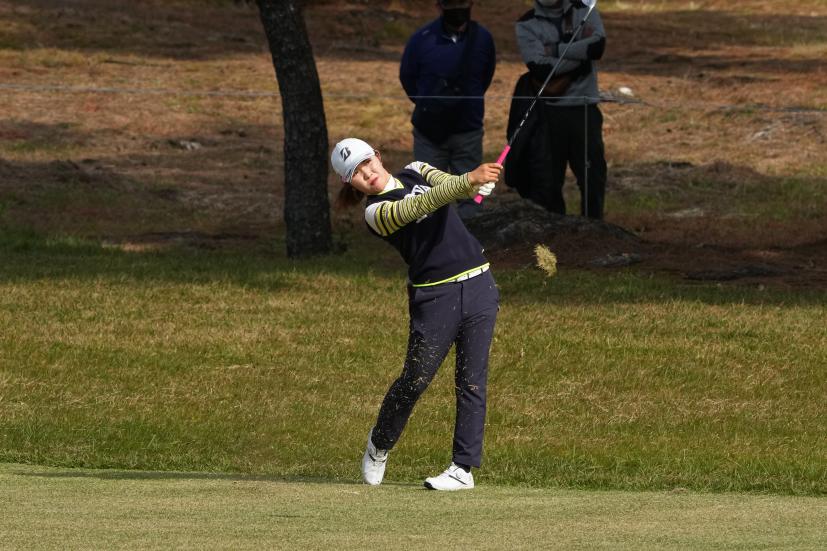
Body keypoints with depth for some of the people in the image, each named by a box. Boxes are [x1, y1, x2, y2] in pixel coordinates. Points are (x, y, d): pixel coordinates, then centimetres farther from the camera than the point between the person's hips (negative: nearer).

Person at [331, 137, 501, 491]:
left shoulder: (415, 171, 13)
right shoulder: (376, 213, -9)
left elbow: (452, 187, -1)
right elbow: (422, 205, -24)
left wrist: (480, 183, -25)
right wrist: (469, 180, -34)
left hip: (478, 287, 4)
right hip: (434, 298, -4)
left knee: (471, 382, 0)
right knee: (415, 379, 0)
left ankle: (463, 468, 3)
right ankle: (379, 444, 26)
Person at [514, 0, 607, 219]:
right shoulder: (527, 24, 0)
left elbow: (597, 46, -14)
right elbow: (540, 67, -14)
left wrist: (555, 49, -14)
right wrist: (580, 53, -12)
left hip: (585, 109, 1)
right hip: (548, 112, -1)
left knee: (593, 176, 3)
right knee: (547, 179, 0)